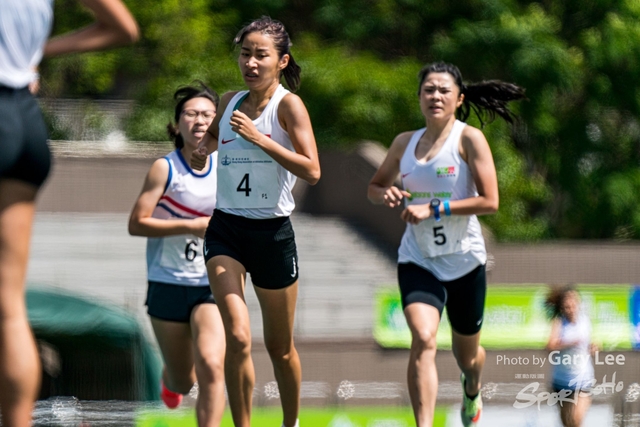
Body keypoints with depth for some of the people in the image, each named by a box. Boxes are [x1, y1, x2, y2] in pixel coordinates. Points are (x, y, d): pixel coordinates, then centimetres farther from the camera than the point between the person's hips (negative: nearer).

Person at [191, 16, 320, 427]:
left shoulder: (288, 105, -9)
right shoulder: (230, 101, 6)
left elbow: (312, 170, -20)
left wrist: (258, 137, -25)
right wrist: (203, 149, 7)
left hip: (273, 233, -3)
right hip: (226, 229, 3)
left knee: (280, 346, 12)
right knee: (237, 336, -17)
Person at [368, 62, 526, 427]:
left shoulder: (469, 139, -8)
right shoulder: (405, 143, 5)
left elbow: (490, 201, -15)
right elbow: (375, 186, 20)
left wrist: (433, 209, -21)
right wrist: (386, 195, -5)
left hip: (464, 260, -1)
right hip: (418, 260, 1)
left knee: (466, 352, 17)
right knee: (423, 340, -23)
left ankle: (472, 390, 53)